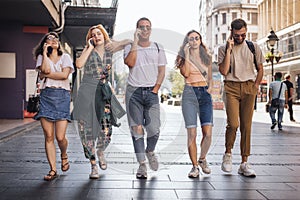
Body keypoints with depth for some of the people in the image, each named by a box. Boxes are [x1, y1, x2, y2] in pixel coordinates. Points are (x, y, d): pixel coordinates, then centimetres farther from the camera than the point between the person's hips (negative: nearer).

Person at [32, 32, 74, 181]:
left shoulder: (65, 57, 13)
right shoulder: (41, 57, 16)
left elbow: (65, 74, -4)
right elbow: (46, 69, -6)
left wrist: (46, 75, -2)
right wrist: (45, 52, 1)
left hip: (63, 95, -1)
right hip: (46, 95, 1)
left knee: (60, 137, -8)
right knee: (48, 136, -3)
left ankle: (64, 155, 25)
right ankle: (53, 170, 5)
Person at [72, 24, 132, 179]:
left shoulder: (109, 48, 11)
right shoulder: (88, 50, 5)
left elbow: (129, 41, 19)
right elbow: (79, 64, -15)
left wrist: (114, 44, 4)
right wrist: (90, 47, -7)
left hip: (104, 92, 2)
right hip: (87, 91, -2)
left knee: (106, 129, -6)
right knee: (87, 128, -3)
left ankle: (100, 151, 28)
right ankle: (93, 165, 9)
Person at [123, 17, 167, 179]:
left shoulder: (158, 48, 13)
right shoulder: (130, 47, 8)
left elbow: (162, 71, 10)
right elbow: (130, 63, -13)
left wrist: (155, 89, -2)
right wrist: (135, 42, -9)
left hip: (151, 91, 1)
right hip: (134, 91, -1)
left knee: (154, 129, -7)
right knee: (137, 129, -3)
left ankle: (150, 152, 24)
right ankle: (142, 164, 6)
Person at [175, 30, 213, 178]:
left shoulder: (207, 57, 16)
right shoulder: (183, 57, 6)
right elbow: (186, 73, -12)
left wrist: (210, 87, 5)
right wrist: (186, 55, -10)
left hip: (205, 94, 3)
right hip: (190, 93, -3)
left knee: (207, 133, -7)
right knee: (192, 133, -7)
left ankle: (202, 159, 19)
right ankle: (195, 166, 7)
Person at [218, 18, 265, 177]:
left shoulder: (253, 47, 11)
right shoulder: (223, 49, 5)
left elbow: (260, 69, 17)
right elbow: (224, 71, -7)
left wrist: (255, 87, 6)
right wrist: (229, 50, -10)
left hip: (249, 87, 2)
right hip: (231, 87, -2)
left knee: (246, 125, -1)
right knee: (233, 124, -16)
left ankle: (244, 163, 5)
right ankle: (228, 153, 10)